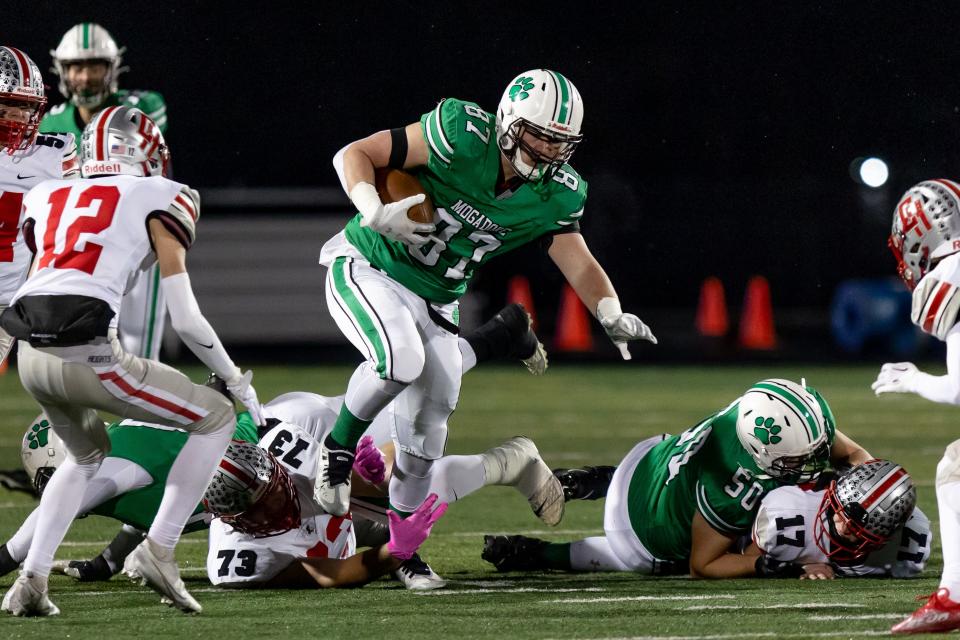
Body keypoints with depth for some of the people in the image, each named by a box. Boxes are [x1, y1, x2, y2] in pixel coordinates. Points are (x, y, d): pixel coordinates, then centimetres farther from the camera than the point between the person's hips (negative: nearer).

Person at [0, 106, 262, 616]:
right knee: (215, 419, 14)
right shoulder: (157, 200, 8)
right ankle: (157, 551, 5)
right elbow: (185, 321, 6)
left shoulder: (48, 198, 22)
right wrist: (238, 381, 19)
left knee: (87, 455, 33)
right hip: (86, 354, -6)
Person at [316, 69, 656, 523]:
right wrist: (375, 212, -37)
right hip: (367, 269, -6)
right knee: (402, 360, -32)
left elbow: (581, 266, -3)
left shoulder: (556, 195, -7)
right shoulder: (464, 136, -25)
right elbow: (355, 154, -20)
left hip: (435, 299, 6)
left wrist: (612, 316, -23)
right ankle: (338, 447, -6)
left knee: (430, 414, 5)